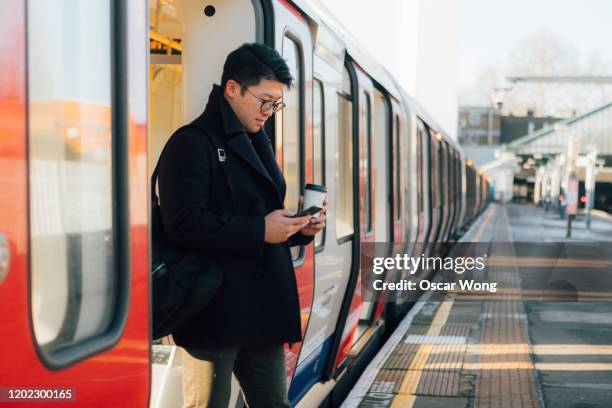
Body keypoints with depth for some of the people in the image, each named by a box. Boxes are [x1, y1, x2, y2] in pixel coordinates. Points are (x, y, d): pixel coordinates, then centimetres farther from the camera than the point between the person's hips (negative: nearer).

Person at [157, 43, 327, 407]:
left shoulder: (257, 144, 18)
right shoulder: (192, 143, -10)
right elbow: (184, 223, -21)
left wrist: (299, 229, 4)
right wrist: (259, 231, -21)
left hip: (263, 309, 8)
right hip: (215, 313, -8)